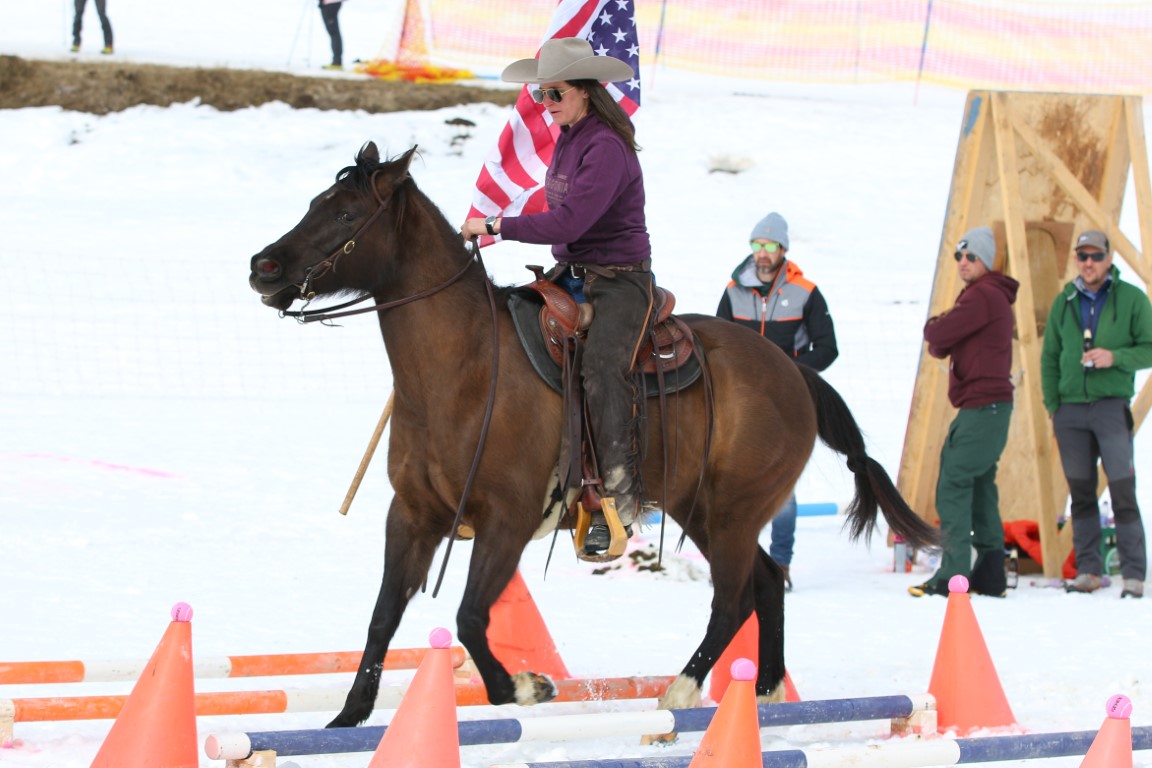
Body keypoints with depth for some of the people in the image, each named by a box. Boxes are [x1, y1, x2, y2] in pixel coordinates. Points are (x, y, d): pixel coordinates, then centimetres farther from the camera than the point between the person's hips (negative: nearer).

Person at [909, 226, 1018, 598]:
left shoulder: (983, 296, -13)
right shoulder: (990, 296, 22)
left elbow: (937, 336, -17)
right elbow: (939, 346, 21)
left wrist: (932, 326, 5)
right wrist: (939, 334, -1)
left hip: (983, 409, -11)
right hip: (986, 407, 11)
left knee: (953, 486, -13)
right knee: (979, 487, 13)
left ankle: (954, 575, -17)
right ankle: (990, 574, 15)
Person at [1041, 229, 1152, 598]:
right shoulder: (1064, 302, 11)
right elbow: (1049, 357, 14)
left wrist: (1115, 357, -17)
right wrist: (1052, 405, 6)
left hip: (1112, 405, -4)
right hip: (1070, 408, 4)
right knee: (1081, 494, 6)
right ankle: (1087, 569, 11)